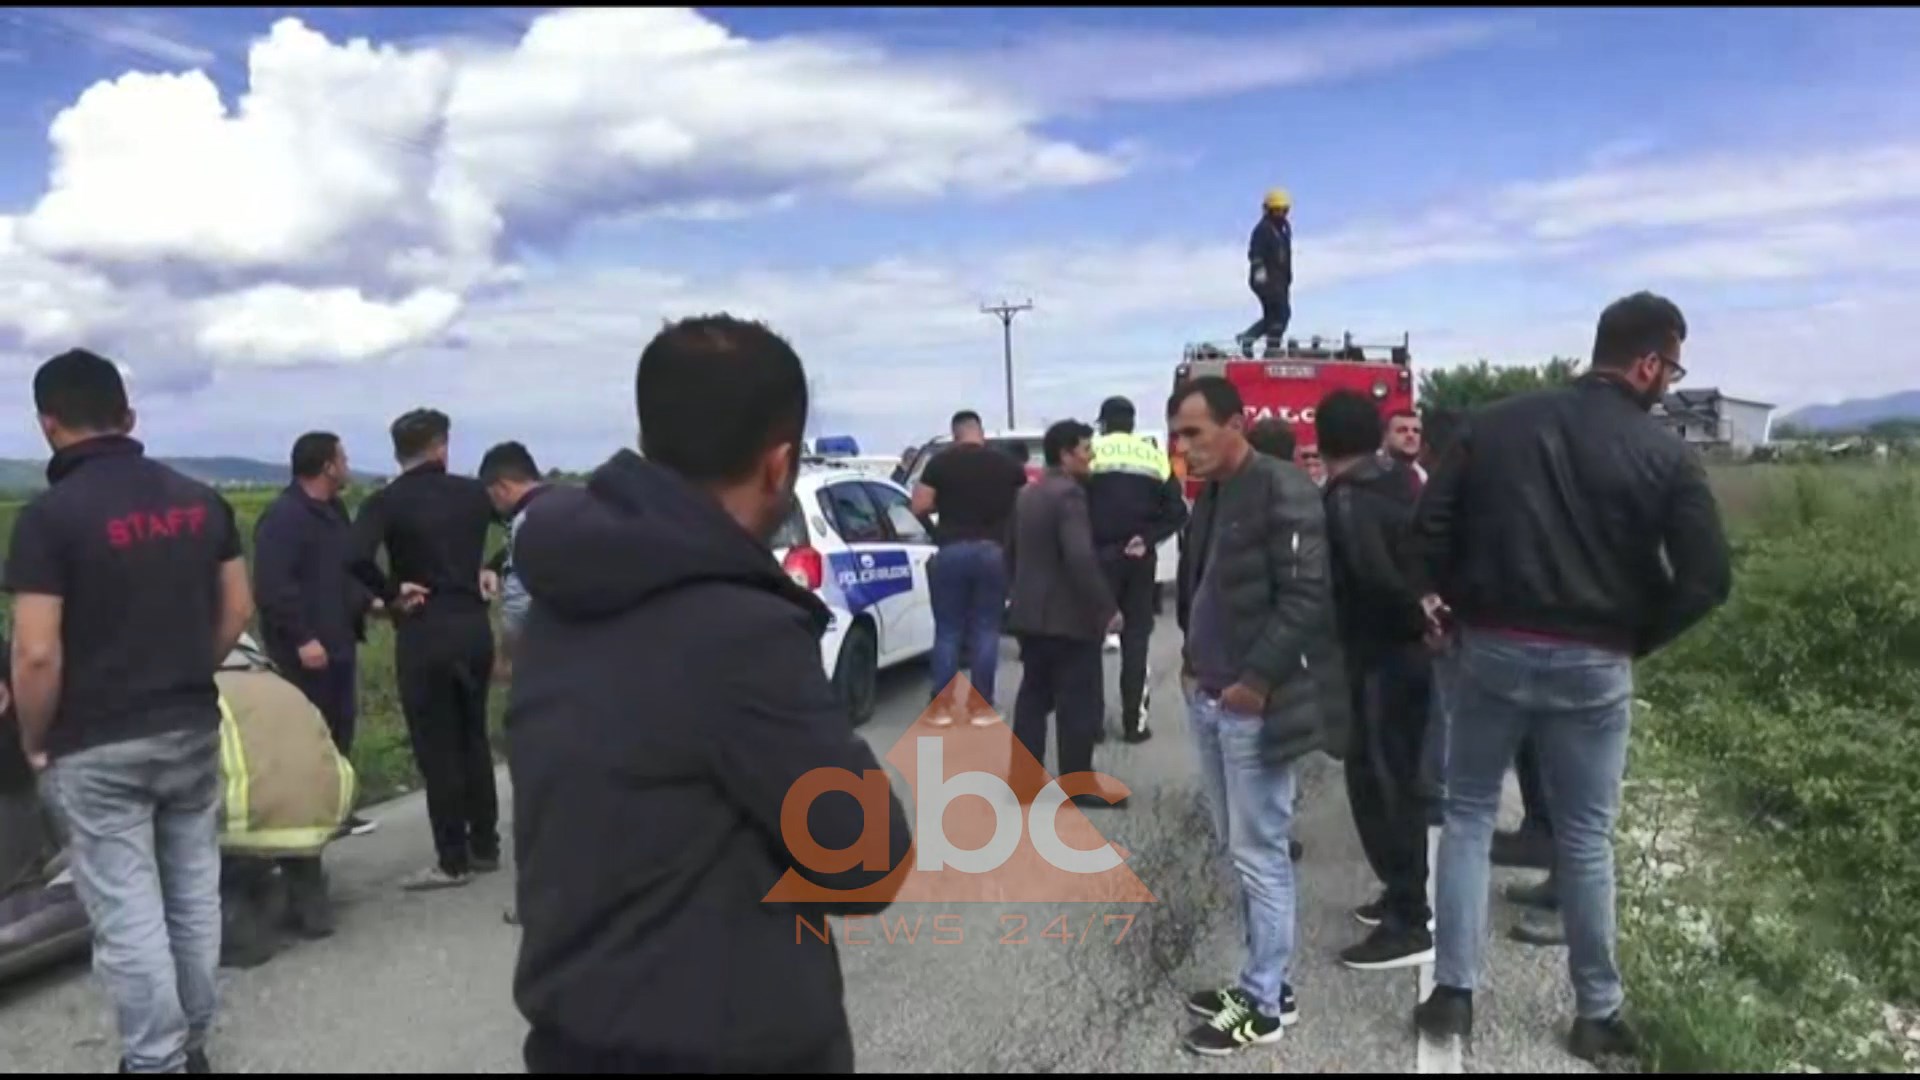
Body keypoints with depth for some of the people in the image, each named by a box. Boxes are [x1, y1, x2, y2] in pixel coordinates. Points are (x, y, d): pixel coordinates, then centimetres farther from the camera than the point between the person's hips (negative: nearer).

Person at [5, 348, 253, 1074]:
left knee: (127, 914, 4)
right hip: (193, 729, 6)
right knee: (194, 894, 16)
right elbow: (239, 610, 7)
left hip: (98, 747, -5)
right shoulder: (200, 499, 2)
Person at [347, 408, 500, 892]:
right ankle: (484, 847, 23)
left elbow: (356, 558, -24)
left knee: (436, 749, 3)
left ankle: (452, 861, 10)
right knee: (474, 739, 16)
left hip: (424, 633, -5)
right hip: (475, 626, 5)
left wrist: (390, 593, -9)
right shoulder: (472, 492, 5)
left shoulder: (386, 502, -9)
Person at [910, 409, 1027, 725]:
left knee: (948, 631, 6)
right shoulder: (1008, 464, 7)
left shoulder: (940, 462, 0)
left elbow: (920, 506, -1)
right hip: (993, 551, 1)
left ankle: (941, 707, 8)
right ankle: (983, 707, 8)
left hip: (952, 551, -1)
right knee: (986, 631, 6)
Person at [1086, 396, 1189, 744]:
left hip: (1100, 555, -2)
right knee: (1136, 637, 8)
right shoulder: (1154, 455, 6)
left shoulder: (1091, 453, -2)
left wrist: (1088, 543, 1)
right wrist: (1147, 539, -3)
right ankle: (1134, 721, 7)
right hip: (1139, 557, 2)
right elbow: (1177, 512, 0)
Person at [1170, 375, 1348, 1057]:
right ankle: (1261, 982, 27)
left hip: (1254, 705, -8)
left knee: (1260, 857, 1)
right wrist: (1191, 660, 14)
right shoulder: (1209, 496, 14)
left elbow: (1306, 597, -18)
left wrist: (1256, 681, -18)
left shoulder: (1282, 491, -13)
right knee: (1238, 852, 15)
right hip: (1208, 699, 8)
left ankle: (1264, 1004, 14)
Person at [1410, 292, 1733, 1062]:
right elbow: (1707, 580, -9)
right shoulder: (1665, 455, -5)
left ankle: (1453, 993, 14)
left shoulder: (1495, 423, 1)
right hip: (1593, 665, -1)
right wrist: (1636, 639, 5)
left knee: (1468, 816, 14)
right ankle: (1598, 1014, 23)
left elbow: (1430, 525, -2)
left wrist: (1447, 602, 11)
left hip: (1492, 650, 2)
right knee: (1586, 839, 11)